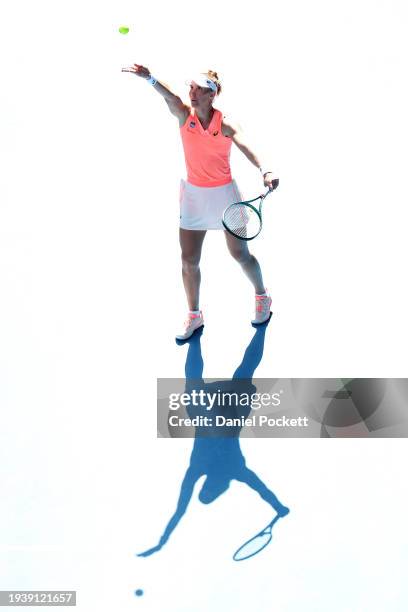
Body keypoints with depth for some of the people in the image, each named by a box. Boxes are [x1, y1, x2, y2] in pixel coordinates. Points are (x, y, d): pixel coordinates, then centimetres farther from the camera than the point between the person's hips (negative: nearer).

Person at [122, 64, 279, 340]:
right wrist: (150, 78, -51)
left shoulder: (226, 124, -14)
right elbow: (170, 97, -29)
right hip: (193, 194, 3)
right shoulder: (185, 116, -7)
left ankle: (263, 297, 36)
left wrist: (264, 170, -53)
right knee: (189, 260, 4)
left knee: (240, 253, 9)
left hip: (224, 193, -3)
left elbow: (246, 147, -32)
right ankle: (194, 315, 23)